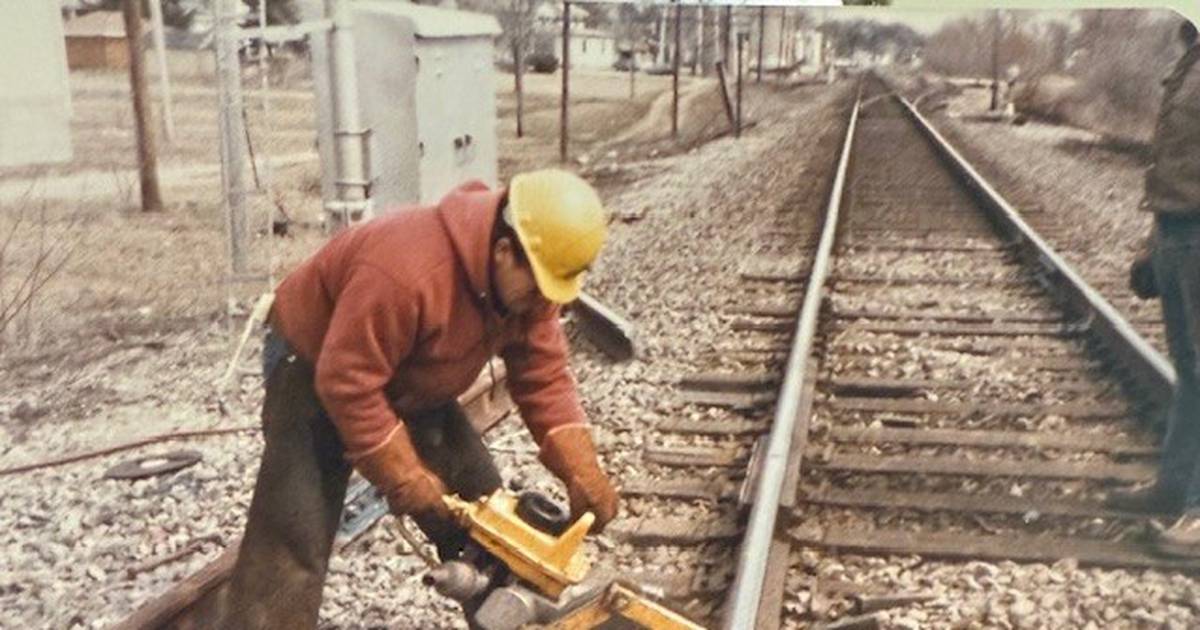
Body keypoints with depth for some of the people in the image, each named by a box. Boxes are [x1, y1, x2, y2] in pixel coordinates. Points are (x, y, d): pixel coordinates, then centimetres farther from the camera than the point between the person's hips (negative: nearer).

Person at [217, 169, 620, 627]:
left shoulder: (527, 280, -15)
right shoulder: (408, 272, -40)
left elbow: (543, 377, -11)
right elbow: (349, 386, -34)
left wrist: (582, 473, -19)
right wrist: (405, 479, -27)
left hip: (412, 385, 7)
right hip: (318, 375, -7)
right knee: (294, 539, -13)